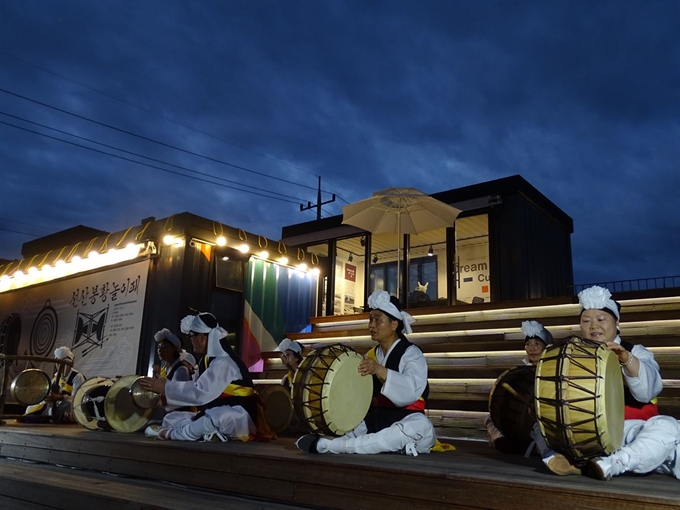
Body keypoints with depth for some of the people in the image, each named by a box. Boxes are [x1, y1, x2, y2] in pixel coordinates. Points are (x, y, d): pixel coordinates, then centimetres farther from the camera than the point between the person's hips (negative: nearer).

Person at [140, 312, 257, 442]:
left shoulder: (223, 362, -20)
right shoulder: (206, 360, 10)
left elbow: (201, 393, -29)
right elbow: (193, 387, 8)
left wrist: (166, 388, -21)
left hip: (237, 419, -10)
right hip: (213, 416, 10)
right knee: (171, 418, 7)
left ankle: (169, 433, -23)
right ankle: (208, 433, -20)